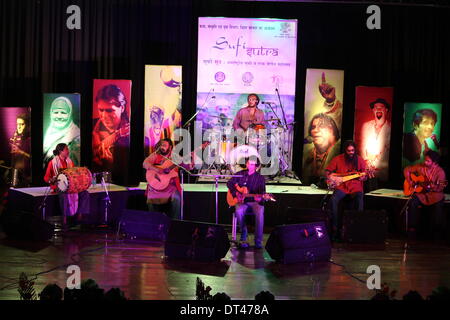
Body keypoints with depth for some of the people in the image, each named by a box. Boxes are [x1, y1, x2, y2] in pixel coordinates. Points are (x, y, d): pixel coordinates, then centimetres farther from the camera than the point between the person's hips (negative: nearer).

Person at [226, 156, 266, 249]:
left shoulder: (260, 178, 4)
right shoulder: (240, 174, 10)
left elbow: (262, 192, -5)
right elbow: (229, 183, 13)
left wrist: (259, 198, -29)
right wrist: (235, 192, -4)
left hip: (254, 201, -1)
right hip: (242, 201, 1)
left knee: (260, 212, -34)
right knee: (239, 211, -34)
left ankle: (258, 241, -27)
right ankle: (243, 238, -17)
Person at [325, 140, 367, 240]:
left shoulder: (360, 160, 6)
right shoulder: (338, 159, 5)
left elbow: (365, 177, 11)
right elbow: (327, 170, 12)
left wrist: (362, 177, -13)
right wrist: (329, 177, -10)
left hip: (356, 187, 0)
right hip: (341, 186, 0)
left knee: (360, 200, -32)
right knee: (334, 200, -30)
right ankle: (335, 227, -20)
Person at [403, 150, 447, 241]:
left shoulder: (440, 172, -10)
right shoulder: (420, 167, 1)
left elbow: (440, 187, -13)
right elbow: (407, 169, 13)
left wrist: (434, 187, -35)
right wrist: (409, 181, 1)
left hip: (434, 194, -3)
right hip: (420, 193, 3)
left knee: (438, 206, -31)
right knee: (413, 202, -27)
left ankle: (438, 233, -11)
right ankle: (412, 228, -15)